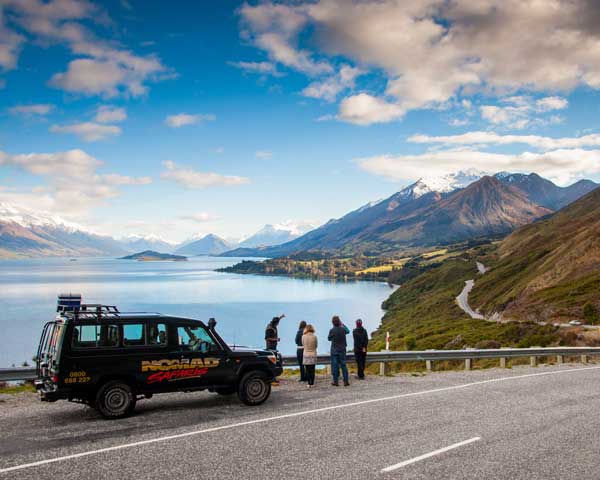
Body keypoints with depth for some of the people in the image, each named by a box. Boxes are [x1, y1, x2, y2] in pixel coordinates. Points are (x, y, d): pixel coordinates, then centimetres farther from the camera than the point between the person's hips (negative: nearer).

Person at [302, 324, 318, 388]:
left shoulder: (303, 336, -9)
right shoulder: (314, 337, -9)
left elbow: (303, 344, 5)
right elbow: (316, 345, 2)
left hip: (306, 355, 0)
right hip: (313, 355, 0)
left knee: (307, 370, 7)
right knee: (312, 370, 6)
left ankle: (309, 383, 5)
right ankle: (312, 383, 7)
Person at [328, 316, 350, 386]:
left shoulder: (332, 331, -13)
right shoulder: (343, 329, -5)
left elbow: (329, 339, 3)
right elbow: (348, 331, 18)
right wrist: (342, 324, 23)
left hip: (334, 350, -2)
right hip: (342, 350, 2)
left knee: (335, 366, 4)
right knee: (343, 365, 7)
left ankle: (335, 381, 6)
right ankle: (346, 381, 7)